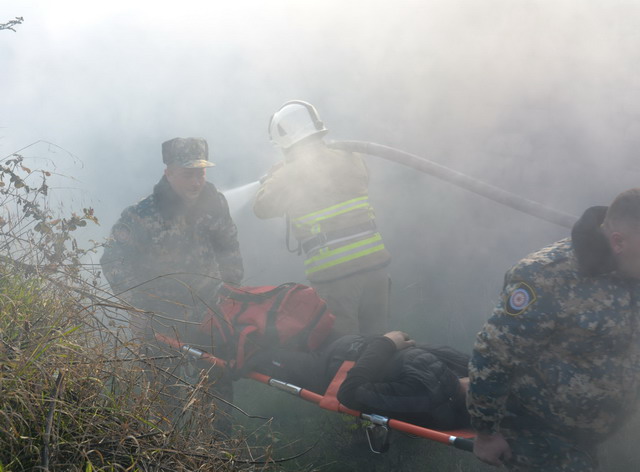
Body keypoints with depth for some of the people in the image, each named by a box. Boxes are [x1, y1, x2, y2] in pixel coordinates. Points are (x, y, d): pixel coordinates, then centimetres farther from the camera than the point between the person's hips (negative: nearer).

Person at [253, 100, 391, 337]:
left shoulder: (288, 176, -6)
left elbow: (262, 207, 8)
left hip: (333, 275, -4)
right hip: (374, 264, 4)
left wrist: (272, 176, 26)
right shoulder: (351, 160, 5)